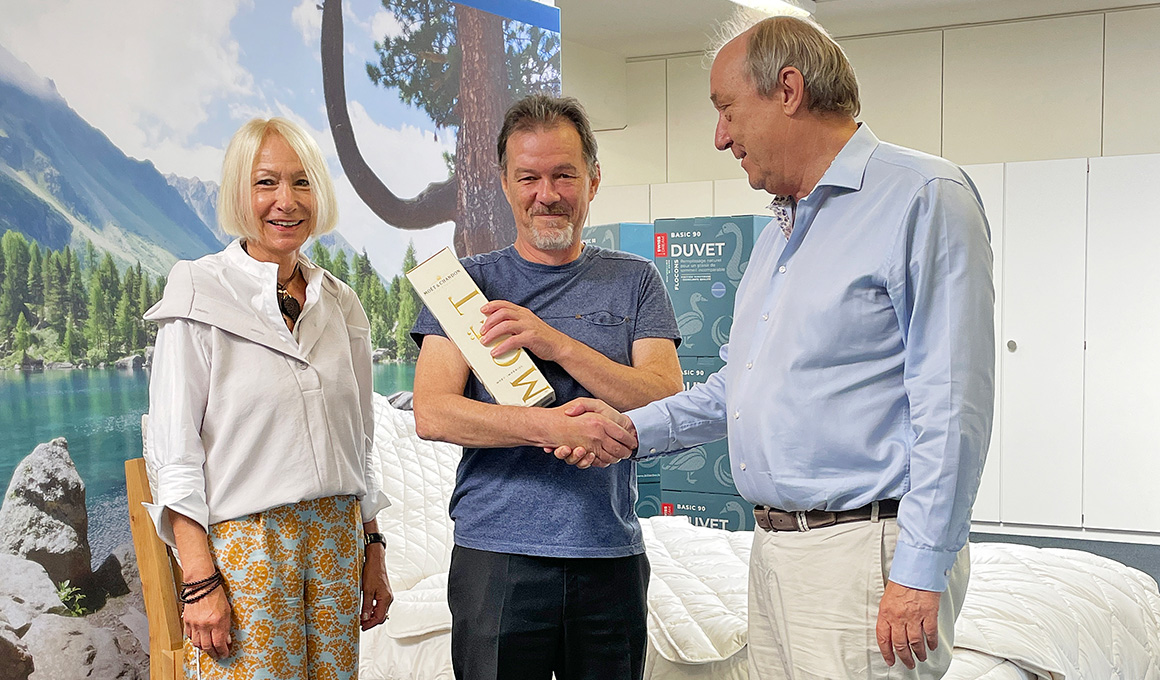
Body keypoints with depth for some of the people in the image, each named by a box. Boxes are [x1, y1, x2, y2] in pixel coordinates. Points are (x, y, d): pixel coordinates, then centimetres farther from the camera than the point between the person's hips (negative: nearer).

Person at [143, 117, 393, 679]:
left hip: (337, 542, 5)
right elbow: (174, 451, -9)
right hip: (242, 542, -5)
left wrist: (373, 552, 12)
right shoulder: (199, 295, -6)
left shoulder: (340, 303, 9)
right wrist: (200, 580, -14)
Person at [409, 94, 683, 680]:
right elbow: (432, 414, -8)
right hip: (496, 557, -1)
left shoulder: (634, 281, 8)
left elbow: (665, 403, -4)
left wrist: (556, 343, -15)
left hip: (611, 558, 2)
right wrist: (553, 425, -21)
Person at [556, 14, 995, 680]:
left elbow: (951, 405, -17)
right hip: (775, 550, 8)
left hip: (864, 552, -8)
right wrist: (632, 427, 15)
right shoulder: (778, 233, 20)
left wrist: (921, 574, -19)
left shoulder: (924, 196, -10)